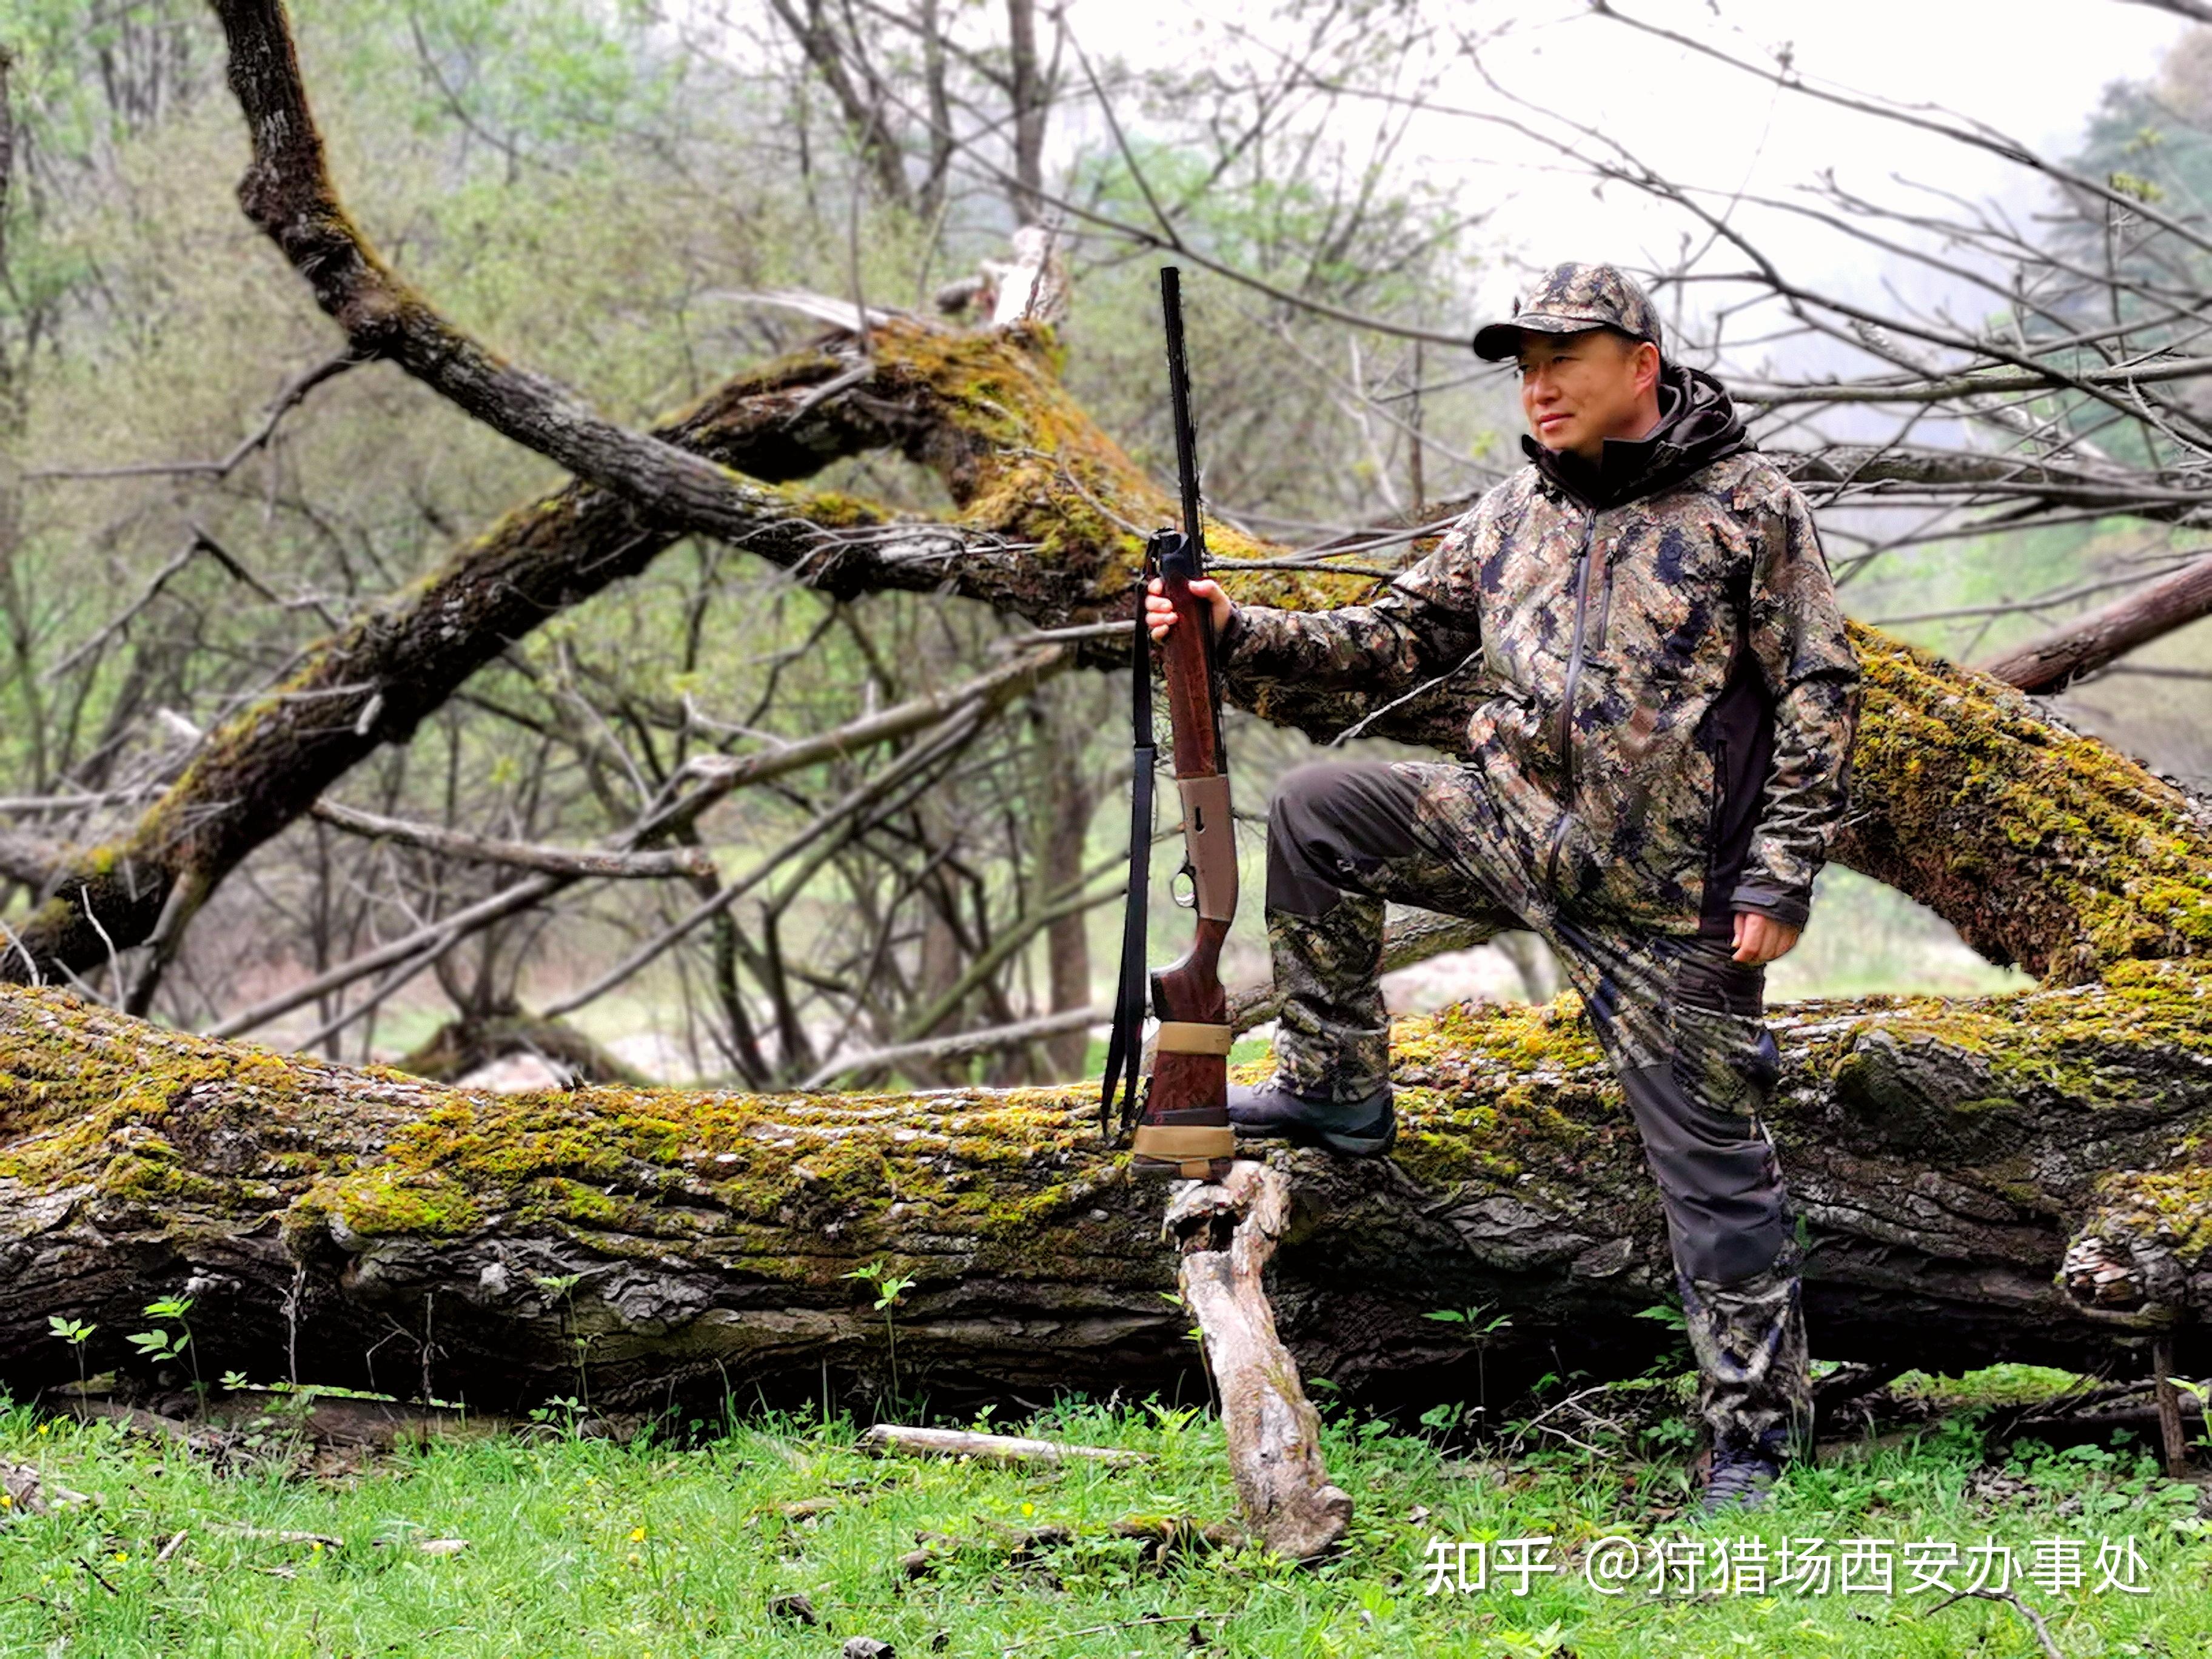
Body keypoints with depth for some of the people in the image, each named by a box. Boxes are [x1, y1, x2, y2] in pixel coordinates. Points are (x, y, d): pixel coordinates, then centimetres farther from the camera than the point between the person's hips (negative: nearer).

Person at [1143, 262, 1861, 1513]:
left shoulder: (1749, 507, -8)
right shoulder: (1520, 510, 9)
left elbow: (1819, 695, -9)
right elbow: (1398, 641, 12)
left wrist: (1781, 881, -15)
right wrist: (1242, 635, -3)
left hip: (1669, 902, -6)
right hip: (1511, 832, 6)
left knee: (1716, 1169, -2)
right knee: (1316, 812, -5)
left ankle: (1757, 1441, 7)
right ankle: (1338, 1092, 7)